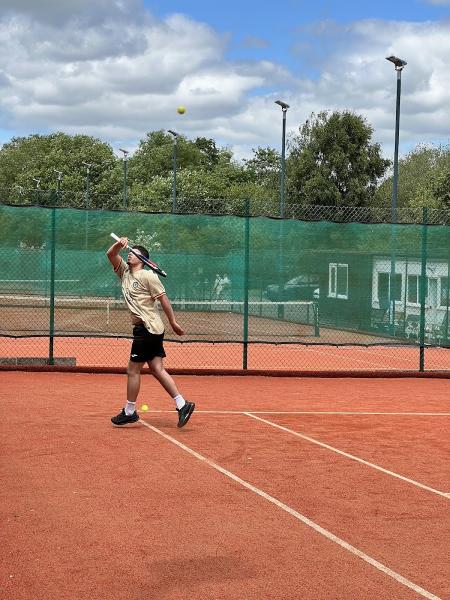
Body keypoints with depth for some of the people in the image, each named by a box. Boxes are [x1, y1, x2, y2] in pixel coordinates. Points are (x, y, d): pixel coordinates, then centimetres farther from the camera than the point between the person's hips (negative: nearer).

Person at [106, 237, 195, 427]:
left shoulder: (148, 276, -9)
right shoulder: (125, 272, 15)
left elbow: (163, 299, -9)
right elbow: (110, 254, 11)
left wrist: (173, 323, -10)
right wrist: (119, 244, -9)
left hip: (148, 328, -8)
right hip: (143, 328, 8)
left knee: (133, 370, -1)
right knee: (157, 369, 4)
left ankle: (129, 412, 10)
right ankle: (182, 405, 4)